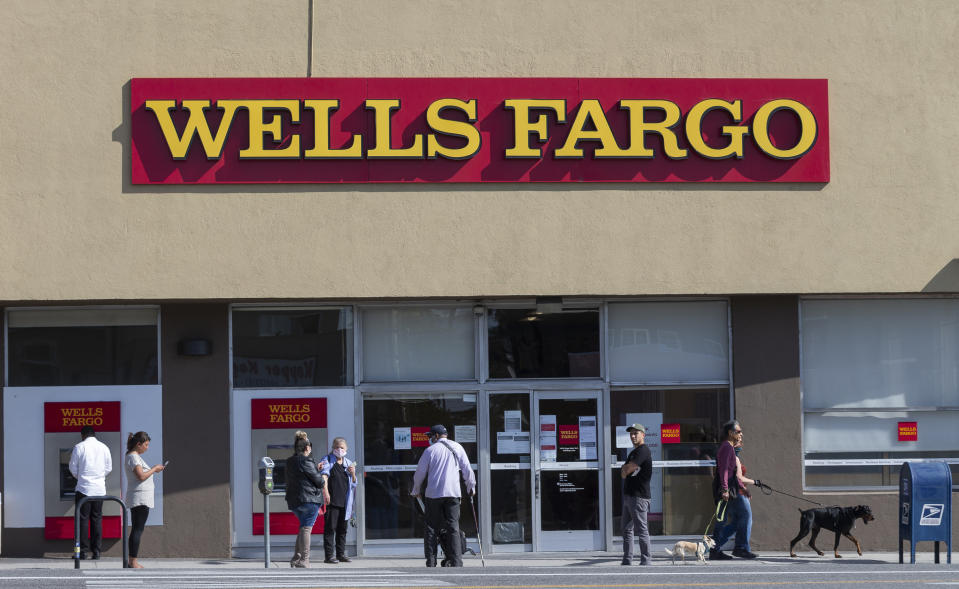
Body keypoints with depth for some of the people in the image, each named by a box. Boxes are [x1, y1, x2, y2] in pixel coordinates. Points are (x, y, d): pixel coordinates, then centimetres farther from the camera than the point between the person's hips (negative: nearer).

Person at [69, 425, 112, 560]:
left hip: (84, 488, -3)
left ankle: (83, 551, -1)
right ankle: (96, 551, 5)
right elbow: (109, 468, 10)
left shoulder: (79, 447, -5)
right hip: (100, 489, 3)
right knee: (97, 519, 8)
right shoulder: (104, 447, 5)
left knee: (83, 519, 2)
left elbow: (73, 468, 0)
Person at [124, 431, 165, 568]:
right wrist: (154, 469, -9)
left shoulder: (135, 456, 19)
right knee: (138, 530, -10)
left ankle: (132, 561, 12)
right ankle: (133, 562, -12)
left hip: (140, 500, 11)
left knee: (137, 530, 11)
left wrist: (153, 470, 13)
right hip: (140, 498, -11)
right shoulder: (133, 457, -12)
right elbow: (141, 476, -21)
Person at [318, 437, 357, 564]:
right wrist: (325, 492, -29)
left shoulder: (348, 463, 17)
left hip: (345, 501, 5)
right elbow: (324, 477, -14)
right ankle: (329, 555, -7)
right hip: (331, 501, -5)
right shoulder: (328, 461, 2)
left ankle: (341, 554, 15)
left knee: (342, 529, 8)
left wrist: (353, 474, 0)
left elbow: (354, 485, 21)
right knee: (330, 527, -7)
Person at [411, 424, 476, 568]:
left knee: (431, 528, 6)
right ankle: (456, 562, -9)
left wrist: (416, 491, 21)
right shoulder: (457, 448, 8)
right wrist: (471, 487, 24)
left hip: (433, 494, -1)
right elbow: (467, 470, 10)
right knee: (453, 528, 0)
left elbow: (420, 473, 6)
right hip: (453, 493, 1)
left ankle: (431, 562, 1)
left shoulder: (430, 450, 2)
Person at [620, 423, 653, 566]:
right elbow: (624, 471, 16)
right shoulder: (633, 452, 21)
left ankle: (646, 561, -7)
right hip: (628, 495, 10)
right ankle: (627, 561, 17)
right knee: (627, 530, 12)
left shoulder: (643, 451, -11)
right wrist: (626, 470, -3)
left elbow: (627, 470, -15)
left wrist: (625, 470, 4)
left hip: (639, 496, -10)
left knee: (642, 530, -8)